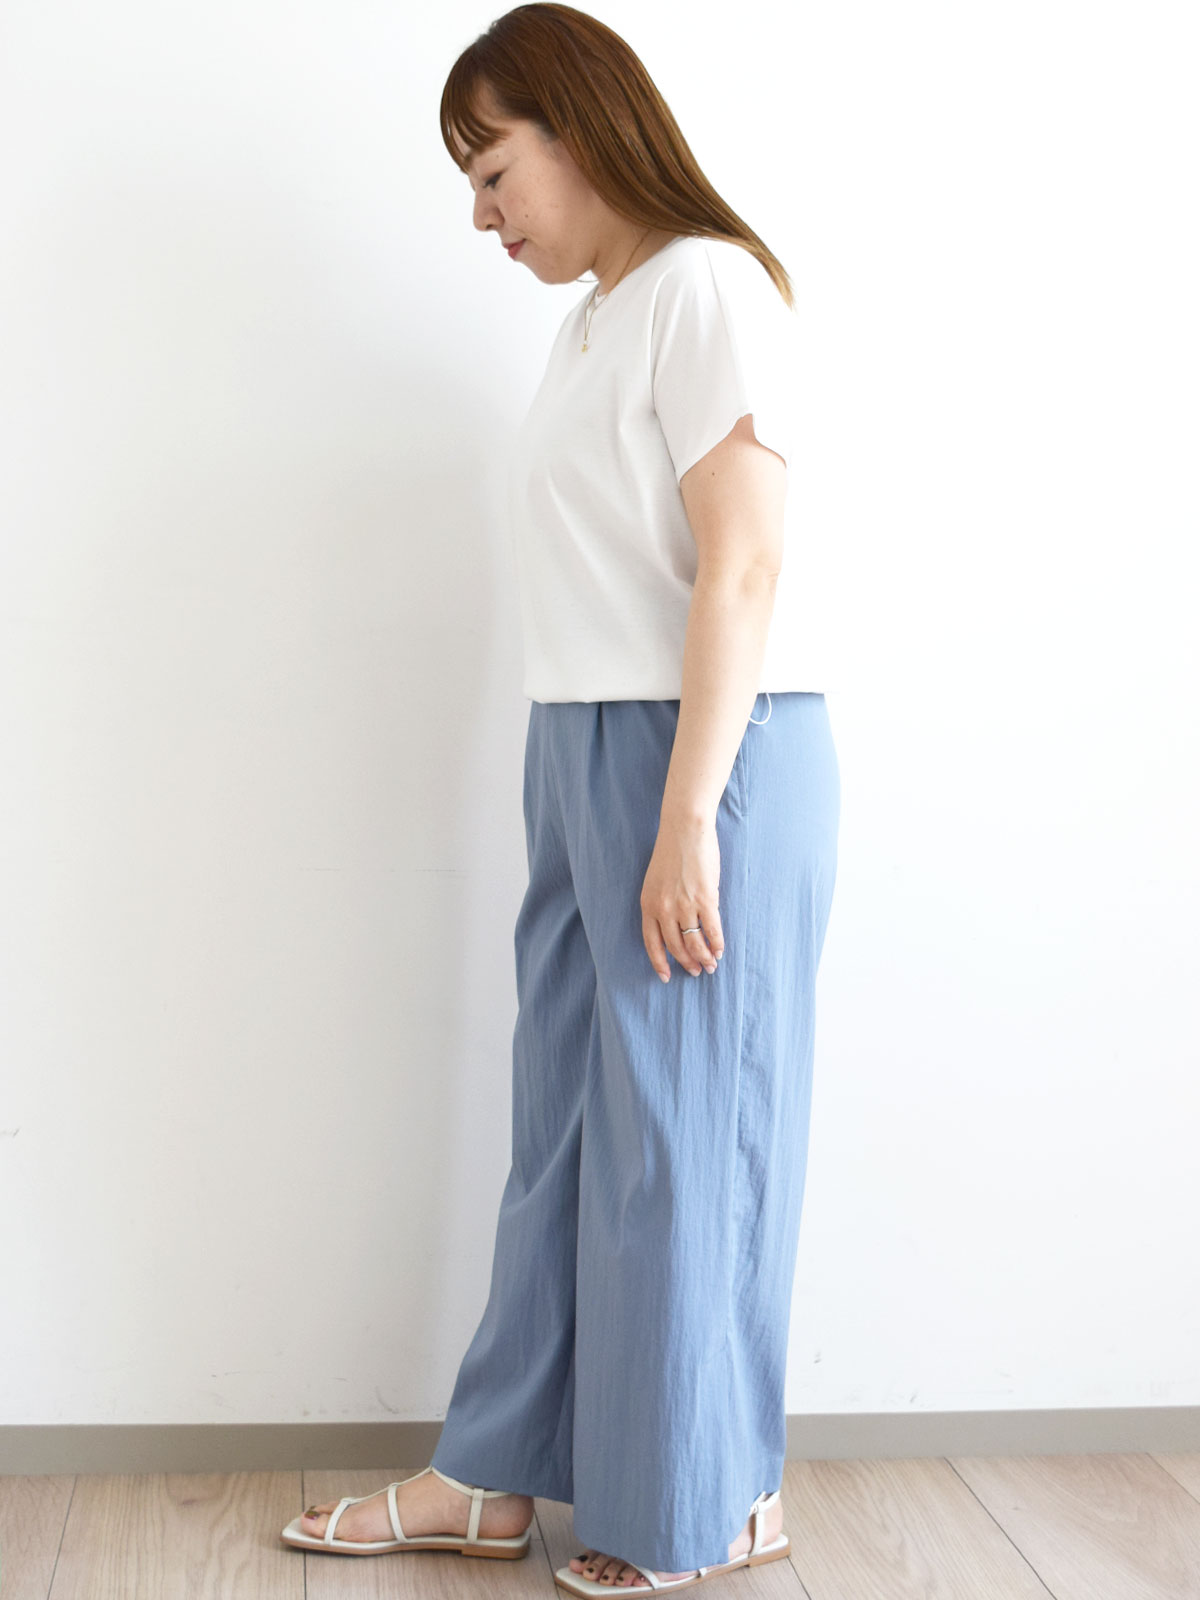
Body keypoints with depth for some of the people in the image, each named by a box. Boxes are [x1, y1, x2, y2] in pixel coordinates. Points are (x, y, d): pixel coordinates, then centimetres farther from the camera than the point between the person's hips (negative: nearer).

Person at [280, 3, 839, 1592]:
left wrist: (687, 818, -20)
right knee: (566, 1119, 13)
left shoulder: (705, 287, -11)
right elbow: (614, 571, 13)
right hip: (585, 752, 9)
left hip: (709, 753, -9)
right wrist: (597, 797, 9)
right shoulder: (596, 320, 16)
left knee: (681, 1130, 1)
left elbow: (744, 567, -18)